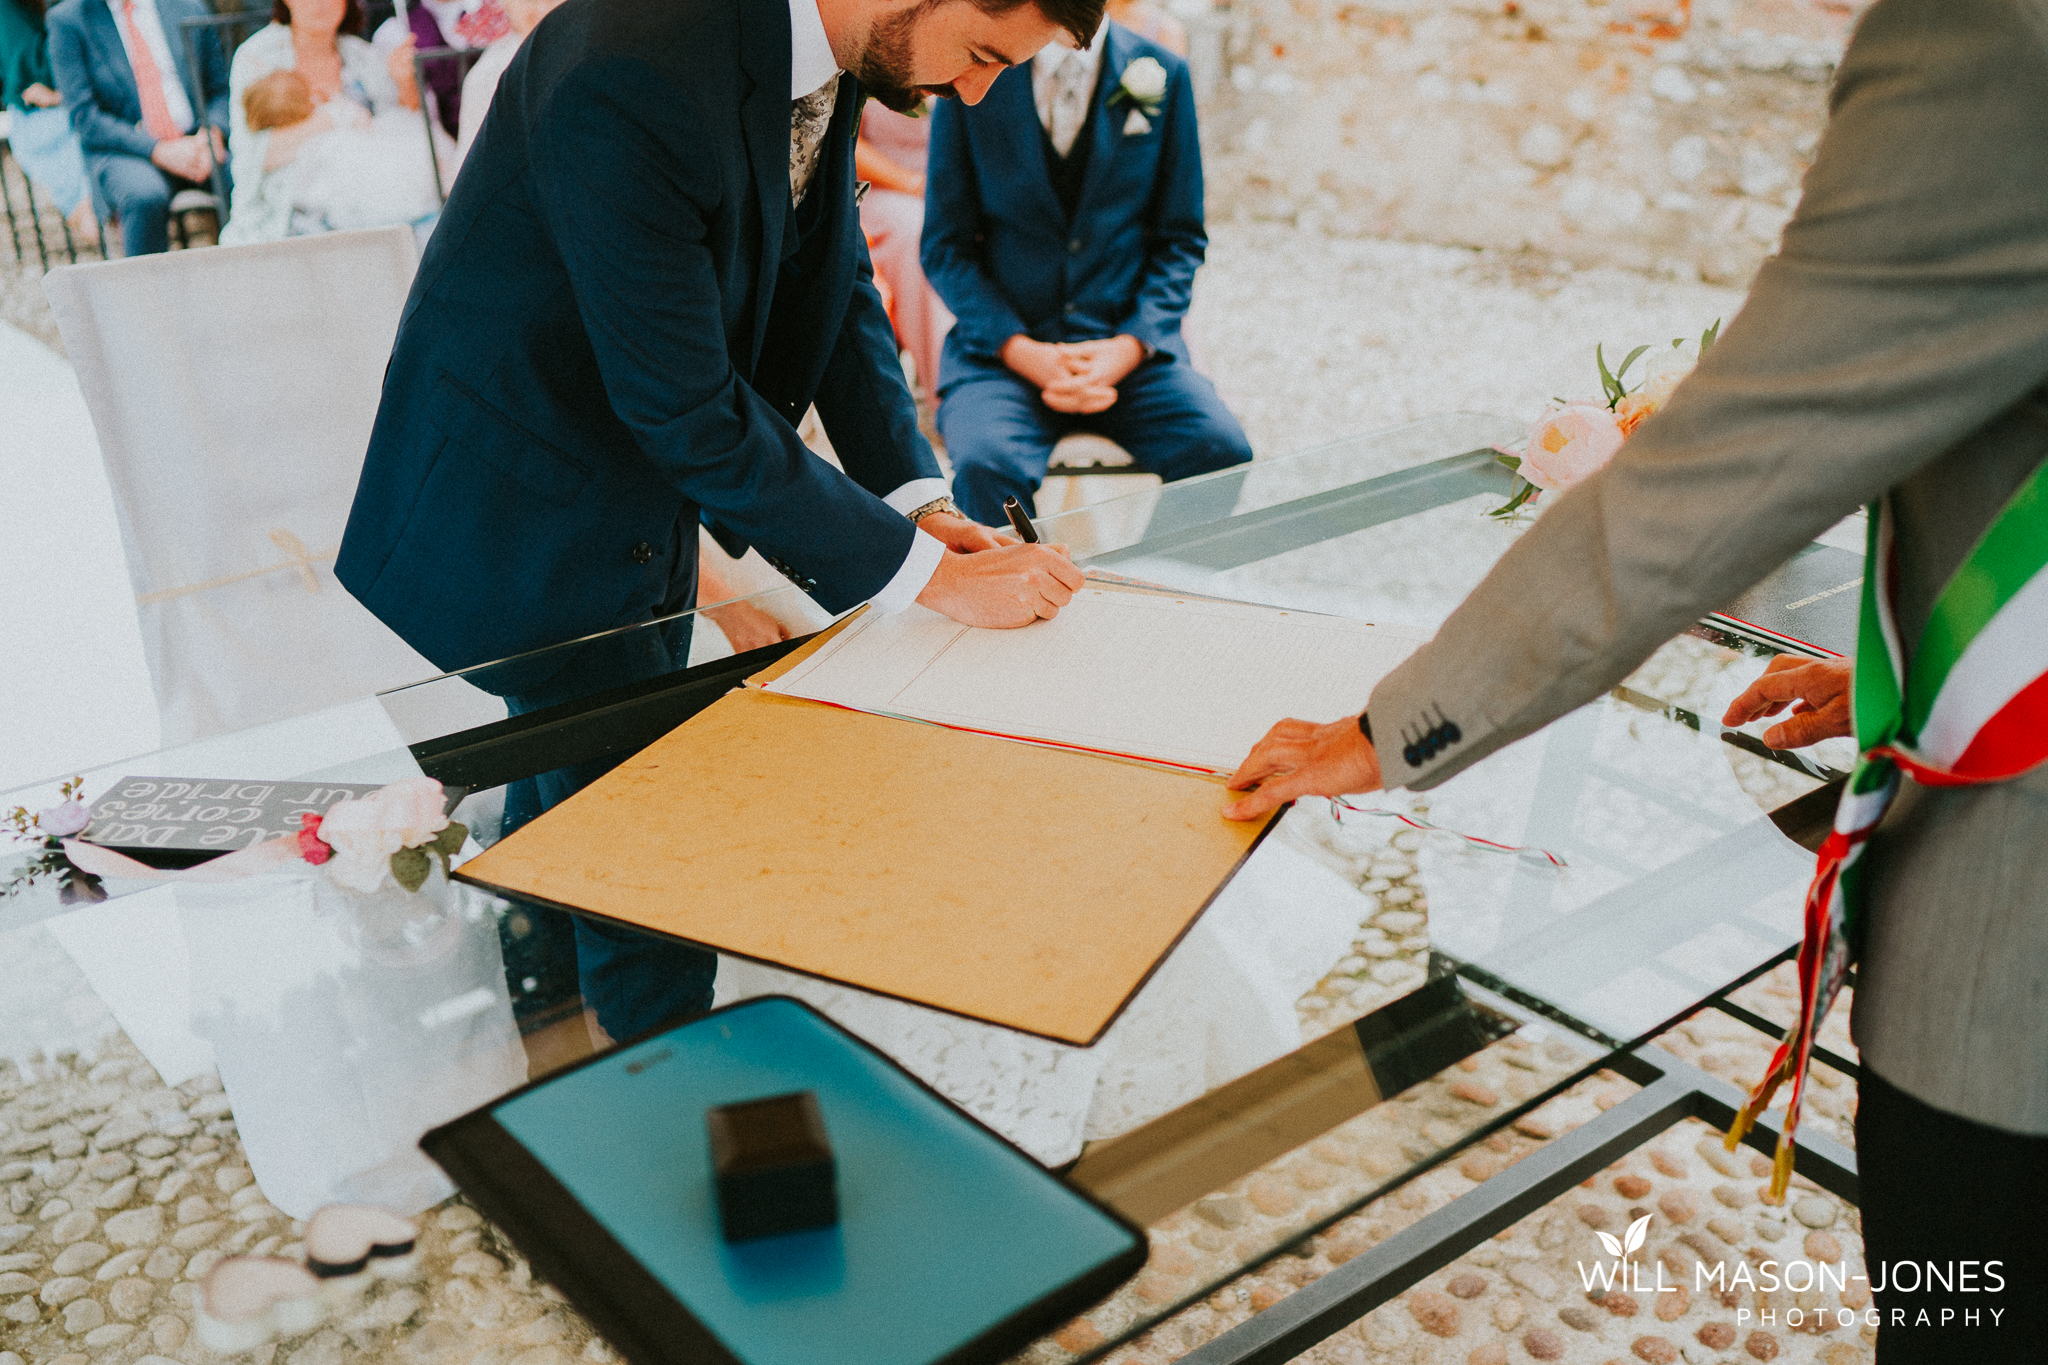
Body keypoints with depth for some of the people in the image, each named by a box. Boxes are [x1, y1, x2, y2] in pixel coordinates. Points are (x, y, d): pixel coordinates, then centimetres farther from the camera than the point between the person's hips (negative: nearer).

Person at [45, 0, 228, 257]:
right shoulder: (67, 21, 5)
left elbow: (220, 90, 16)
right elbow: (83, 118, -3)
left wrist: (212, 132, -8)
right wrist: (157, 150, -18)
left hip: (195, 143, 3)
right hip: (120, 154, -2)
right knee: (145, 197, -38)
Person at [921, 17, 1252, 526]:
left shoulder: (1162, 74, 7)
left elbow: (1181, 238, 10)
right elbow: (944, 245, 4)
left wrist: (1130, 345, -9)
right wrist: (1021, 350, -12)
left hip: (1129, 344, 2)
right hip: (1001, 347, -1)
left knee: (1223, 452, -25)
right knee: (986, 464, -32)